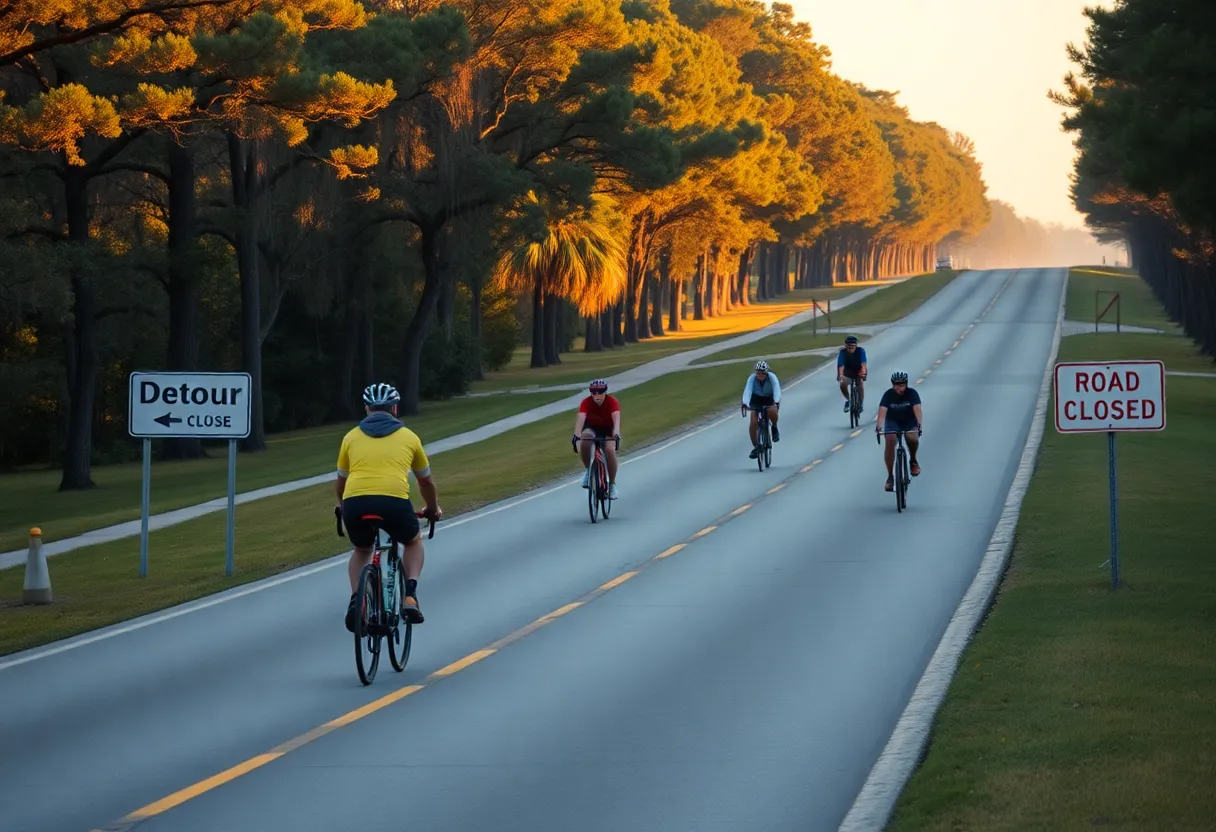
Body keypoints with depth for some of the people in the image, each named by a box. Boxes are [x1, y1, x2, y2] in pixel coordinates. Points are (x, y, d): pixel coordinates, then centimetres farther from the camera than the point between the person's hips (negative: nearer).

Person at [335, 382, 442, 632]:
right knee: (413, 541, 30)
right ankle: (410, 595, 8)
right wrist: (433, 509, 54)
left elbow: (340, 483, 34)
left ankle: (356, 599, 10)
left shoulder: (352, 437, 23)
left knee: (361, 550, 32)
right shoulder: (408, 437, 22)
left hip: (355, 502, 1)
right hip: (394, 501, -1)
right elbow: (426, 482, 36)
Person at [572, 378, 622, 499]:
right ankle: (587, 470, -11)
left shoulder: (612, 402, -27)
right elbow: (580, 418, -38)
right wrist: (576, 435, -56)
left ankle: (612, 484, -10)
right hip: (592, 428, 0)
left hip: (609, 429, 0)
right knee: (584, 442, -33)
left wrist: (616, 434, -59)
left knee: (610, 450, -26)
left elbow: (616, 419, -40)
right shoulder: (586, 403, -25)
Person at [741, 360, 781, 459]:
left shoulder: (772, 377, -28)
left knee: (772, 411, -35)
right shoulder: (752, 378, -27)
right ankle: (755, 447, 0)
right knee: (753, 423, -14)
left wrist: (776, 402, -56)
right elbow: (747, 391, -38)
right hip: (756, 399, 1)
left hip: (770, 399, -1)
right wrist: (745, 404, -55)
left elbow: (776, 389, -38)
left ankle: (774, 428, -3)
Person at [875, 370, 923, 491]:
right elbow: (882, 411, -35)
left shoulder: (912, 393, -23)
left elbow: (917, 409, -37)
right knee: (890, 442, -22)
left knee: (913, 439, -27)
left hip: (909, 421, 0)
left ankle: (913, 460, 5)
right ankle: (890, 476, -12)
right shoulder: (888, 395, -22)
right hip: (892, 421, 0)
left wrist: (918, 424, -55)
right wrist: (878, 426, -53)